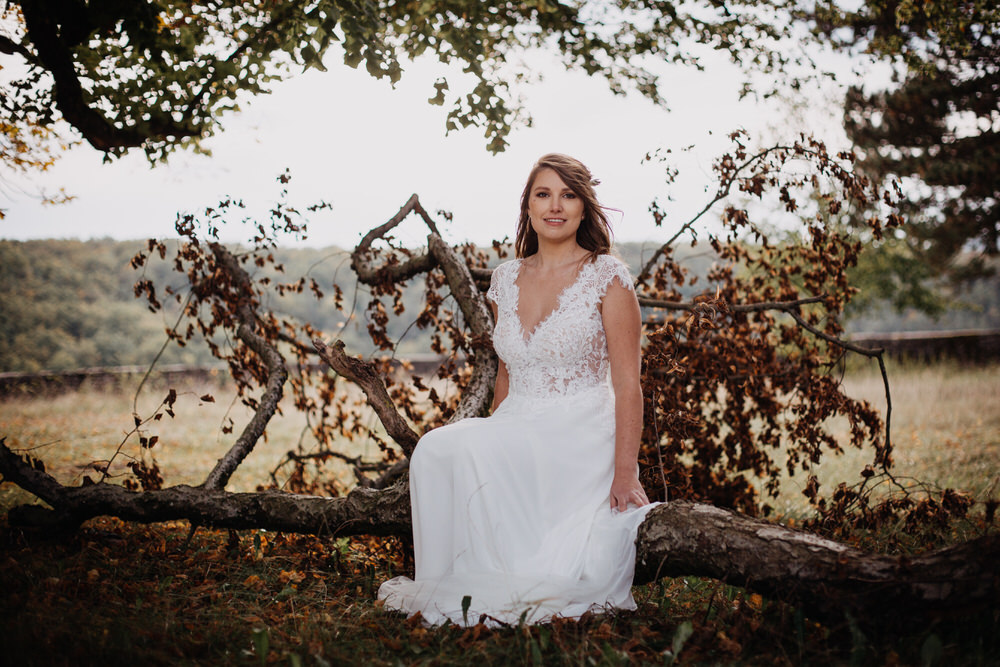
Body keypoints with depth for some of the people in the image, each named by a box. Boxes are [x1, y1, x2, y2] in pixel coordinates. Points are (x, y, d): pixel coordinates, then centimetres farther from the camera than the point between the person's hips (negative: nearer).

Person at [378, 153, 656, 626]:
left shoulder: (606, 277, -3)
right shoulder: (506, 278, 12)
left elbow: (627, 384, -8)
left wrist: (624, 473, -16)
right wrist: (491, 441, 11)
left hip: (582, 436, -5)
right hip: (517, 433, 5)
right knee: (437, 449, -27)